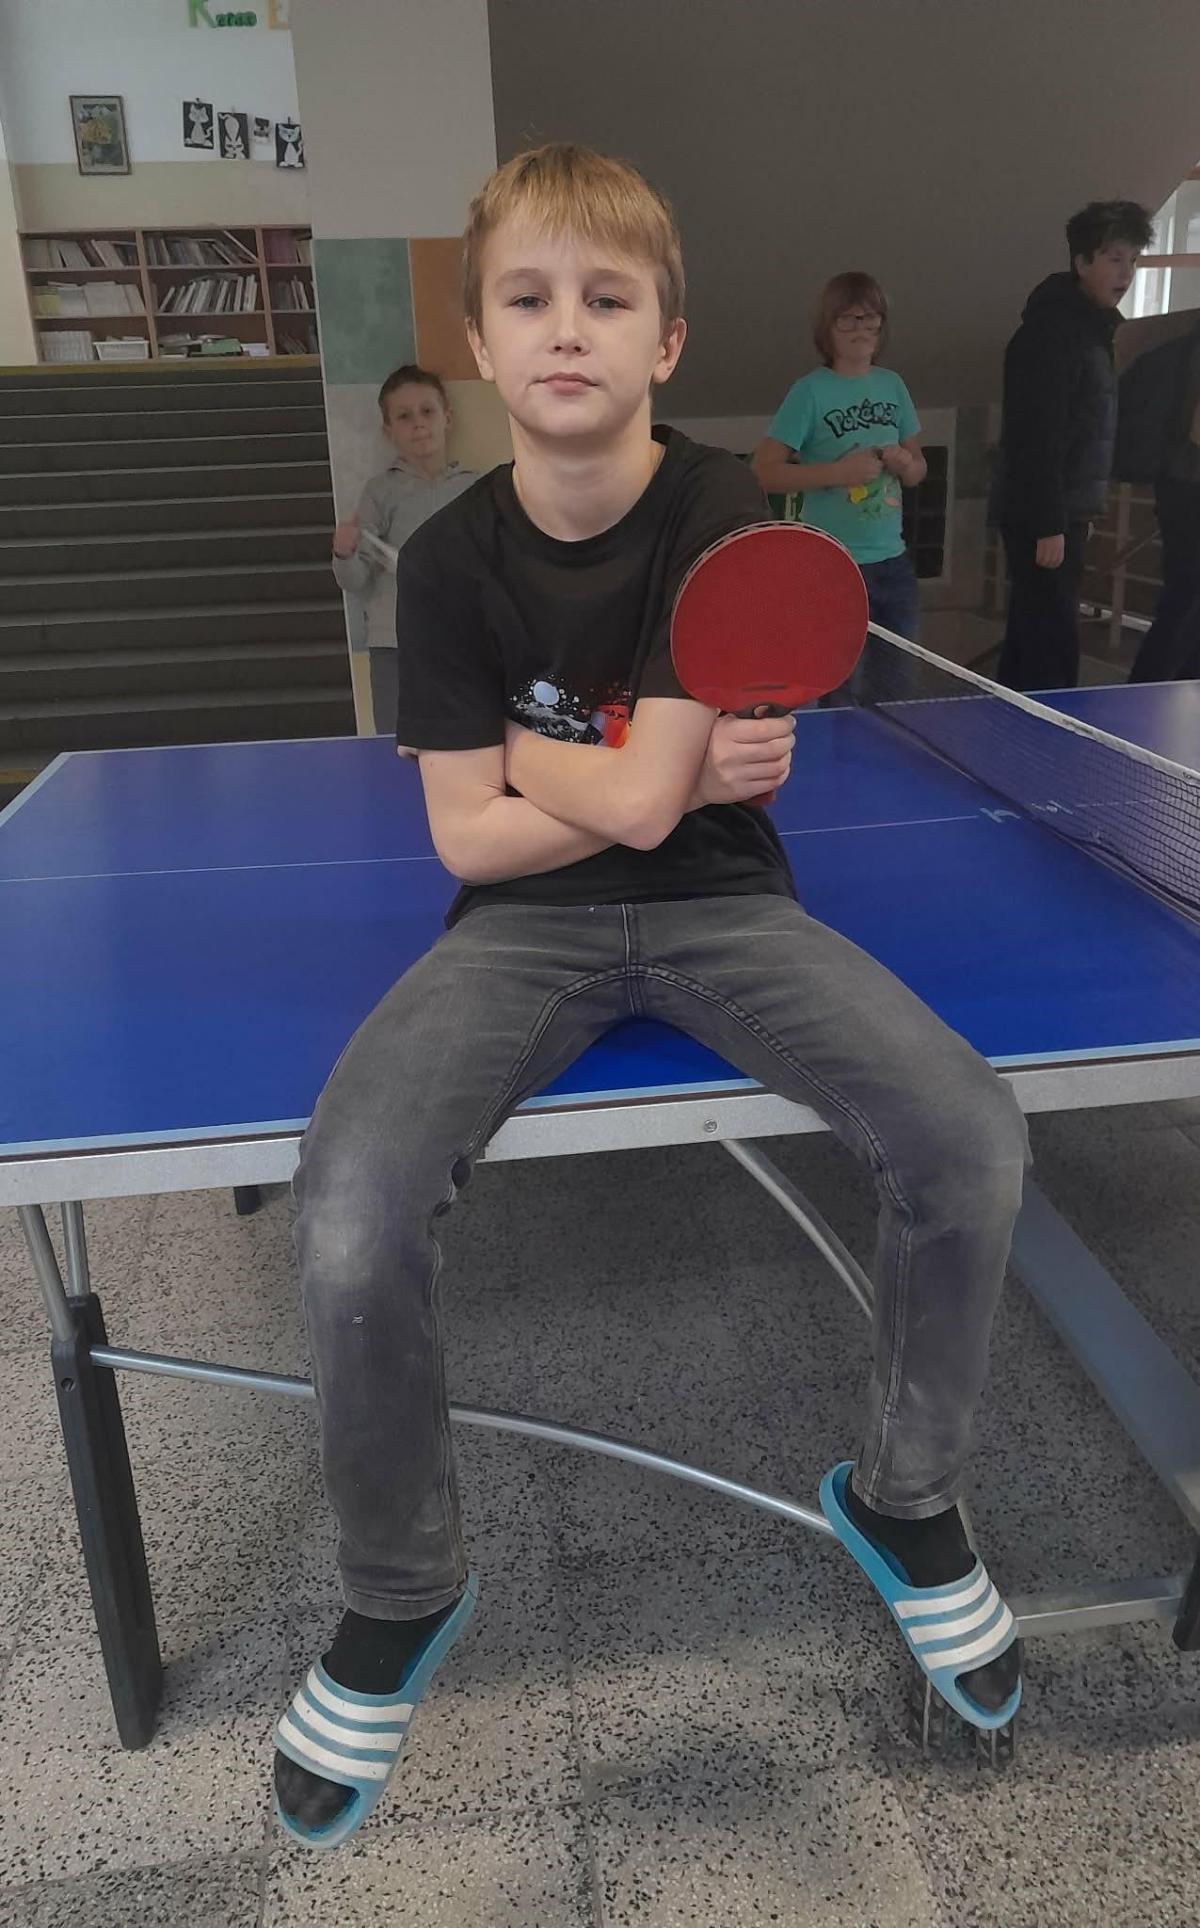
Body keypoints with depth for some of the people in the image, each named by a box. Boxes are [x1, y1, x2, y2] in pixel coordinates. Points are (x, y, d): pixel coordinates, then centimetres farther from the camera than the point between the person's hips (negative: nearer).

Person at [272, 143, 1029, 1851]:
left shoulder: (722, 515, -7)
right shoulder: (449, 560, -1)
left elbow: (641, 800, -16)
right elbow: (468, 836, -5)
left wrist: (512, 741, -2)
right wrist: (681, 775, -10)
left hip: (720, 909, 0)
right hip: (529, 927, 0)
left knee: (971, 1140, -23)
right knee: (350, 1225, -27)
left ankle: (904, 1495, 9)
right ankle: (400, 1594, 6)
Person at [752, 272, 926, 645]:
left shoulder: (893, 386, 8)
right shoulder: (811, 390, -7)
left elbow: (918, 470, 17)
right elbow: (764, 471, -11)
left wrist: (906, 464, -6)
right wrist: (838, 472, -19)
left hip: (893, 561, 6)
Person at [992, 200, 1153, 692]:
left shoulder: (1092, 326, 17)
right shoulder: (1052, 331, -14)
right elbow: (1036, 438, -21)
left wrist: (1072, 518, 19)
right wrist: (1048, 526, -23)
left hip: (1063, 512, 10)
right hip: (1041, 518, -10)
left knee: (1029, 641, 15)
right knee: (1053, 651, -11)